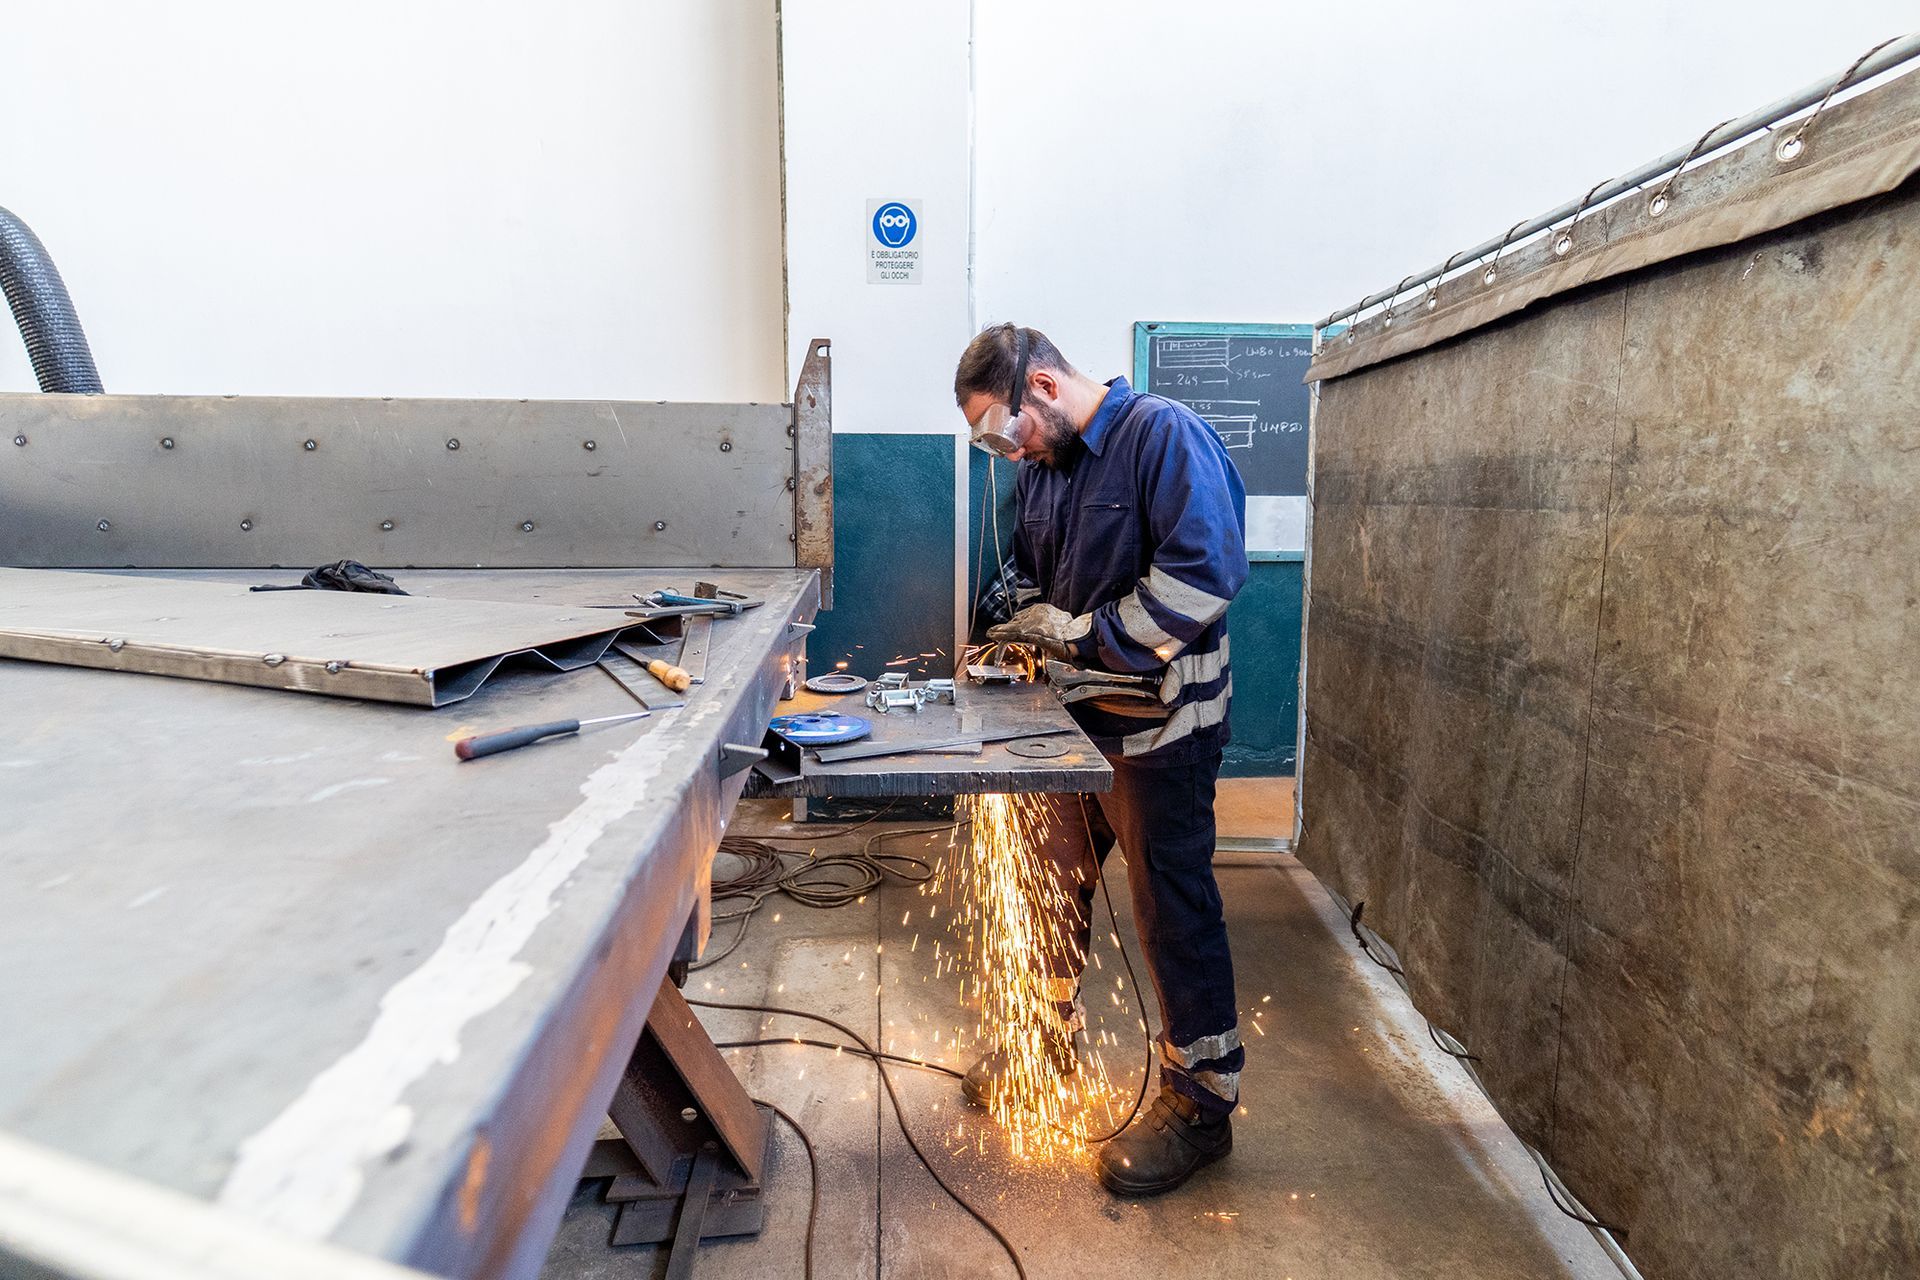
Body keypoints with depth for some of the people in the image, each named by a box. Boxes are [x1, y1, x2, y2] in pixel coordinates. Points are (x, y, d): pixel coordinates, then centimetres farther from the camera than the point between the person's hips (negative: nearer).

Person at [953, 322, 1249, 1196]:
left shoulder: (1164, 435, -16)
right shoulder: (1040, 467, 8)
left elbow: (1204, 574, -26)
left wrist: (1078, 632, -22)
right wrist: (1025, 620, 0)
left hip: (1158, 722, -8)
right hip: (1073, 711, 8)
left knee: (1172, 906, 3)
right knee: (1053, 885, 18)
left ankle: (1203, 1101, 22)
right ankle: (1049, 1033, 42)